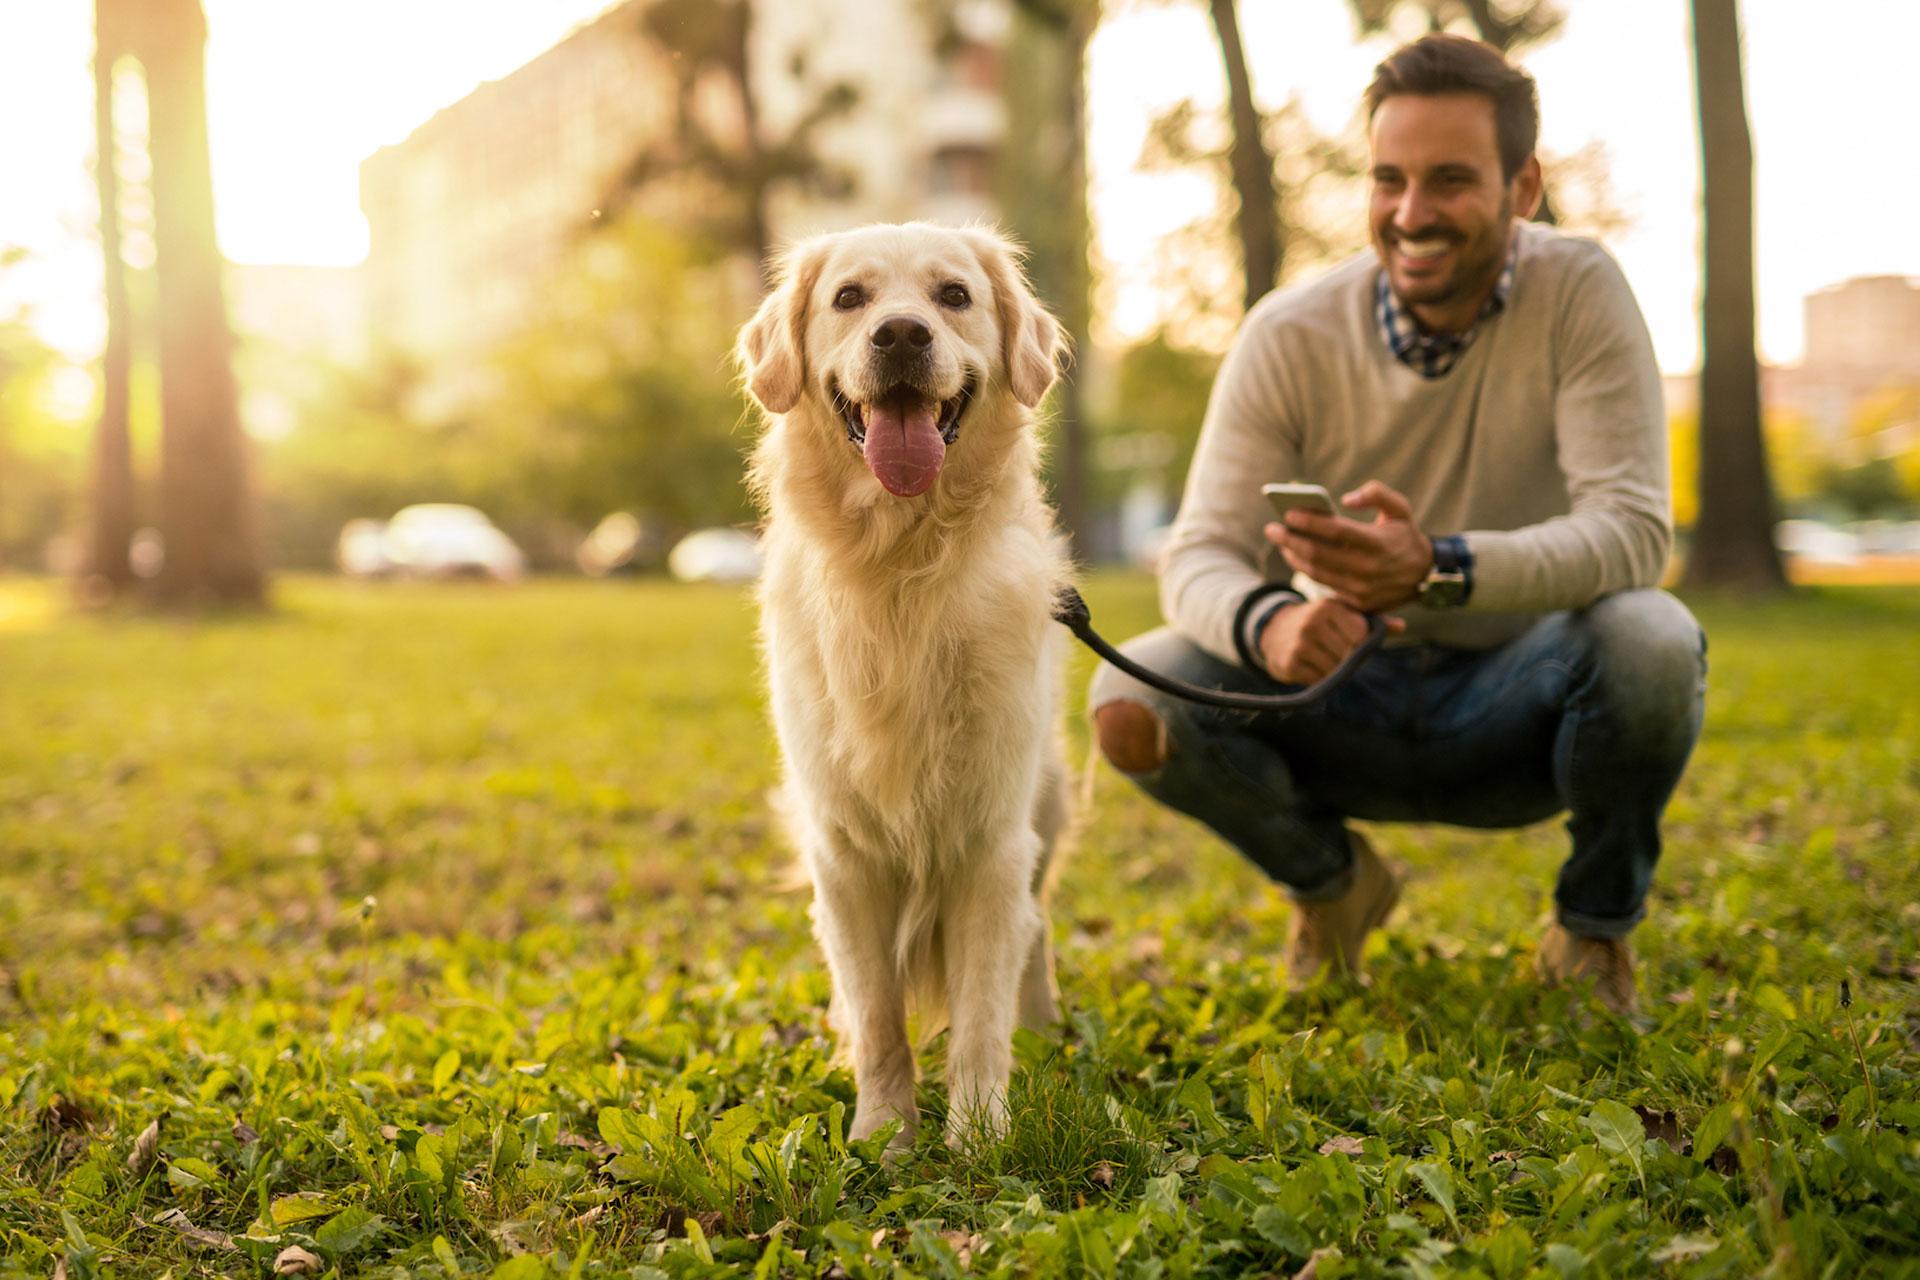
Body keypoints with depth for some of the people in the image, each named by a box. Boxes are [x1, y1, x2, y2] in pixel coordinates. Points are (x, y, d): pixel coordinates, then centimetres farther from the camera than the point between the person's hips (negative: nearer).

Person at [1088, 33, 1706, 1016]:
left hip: (1518, 703, -1)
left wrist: (1437, 568, -44)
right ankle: (1331, 882, 10)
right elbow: (1199, 555, -15)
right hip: (1349, 697, 2)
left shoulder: (1577, 292, -16)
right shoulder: (1290, 336, -12)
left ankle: (1597, 925, -1)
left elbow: (1632, 529, -25)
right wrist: (1266, 623, -42)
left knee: (1651, 641, -34)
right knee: (1133, 703, -24)